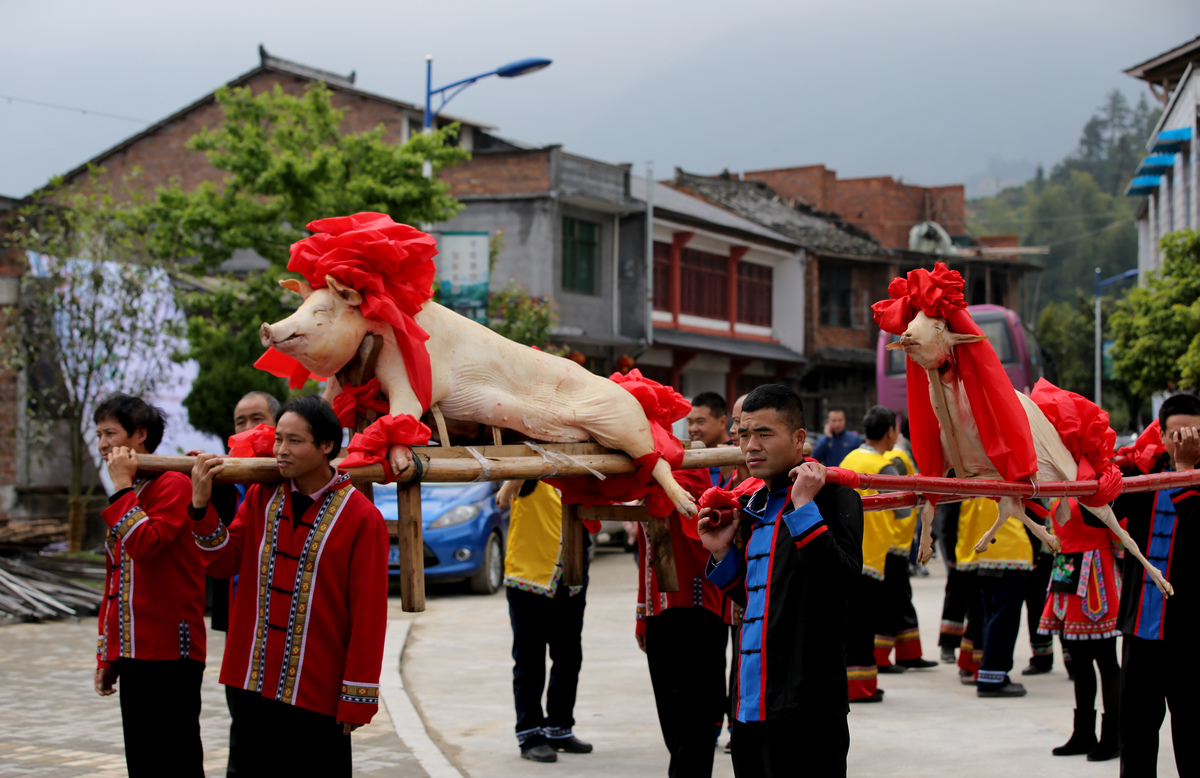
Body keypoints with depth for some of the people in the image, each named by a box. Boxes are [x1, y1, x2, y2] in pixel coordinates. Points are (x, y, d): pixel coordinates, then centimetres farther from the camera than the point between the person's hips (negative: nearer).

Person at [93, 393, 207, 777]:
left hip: (170, 651, -9)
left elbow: (146, 543, -25)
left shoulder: (173, 485, -9)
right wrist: (107, 657, 19)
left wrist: (122, 488, -14)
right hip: (133, 652, 9)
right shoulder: (127, 498, 18)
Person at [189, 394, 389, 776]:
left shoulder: (361, 517, -8)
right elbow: (224, 562, 5)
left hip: (316, 694, -5)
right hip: (253, 684, 5)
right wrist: (201, 505, -11)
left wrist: (356, 701, -10)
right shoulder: (260, 497, 8)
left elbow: (368, 614, -9)